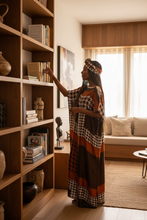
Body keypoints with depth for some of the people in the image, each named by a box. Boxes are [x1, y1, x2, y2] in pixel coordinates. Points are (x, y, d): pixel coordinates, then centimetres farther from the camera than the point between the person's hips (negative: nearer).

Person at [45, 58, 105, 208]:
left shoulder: (96, 91, -16)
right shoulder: (84, 89, 10)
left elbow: (99, 114, -19)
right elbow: (66, 93, 16)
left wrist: (80, 110, -19)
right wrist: (53, 77, 13)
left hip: (91, 134, -9)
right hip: (81, 131, 9)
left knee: (90, 165, 2)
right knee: (80, 163, 15)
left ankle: (92, 199, 16)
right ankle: (82, 195, 28)